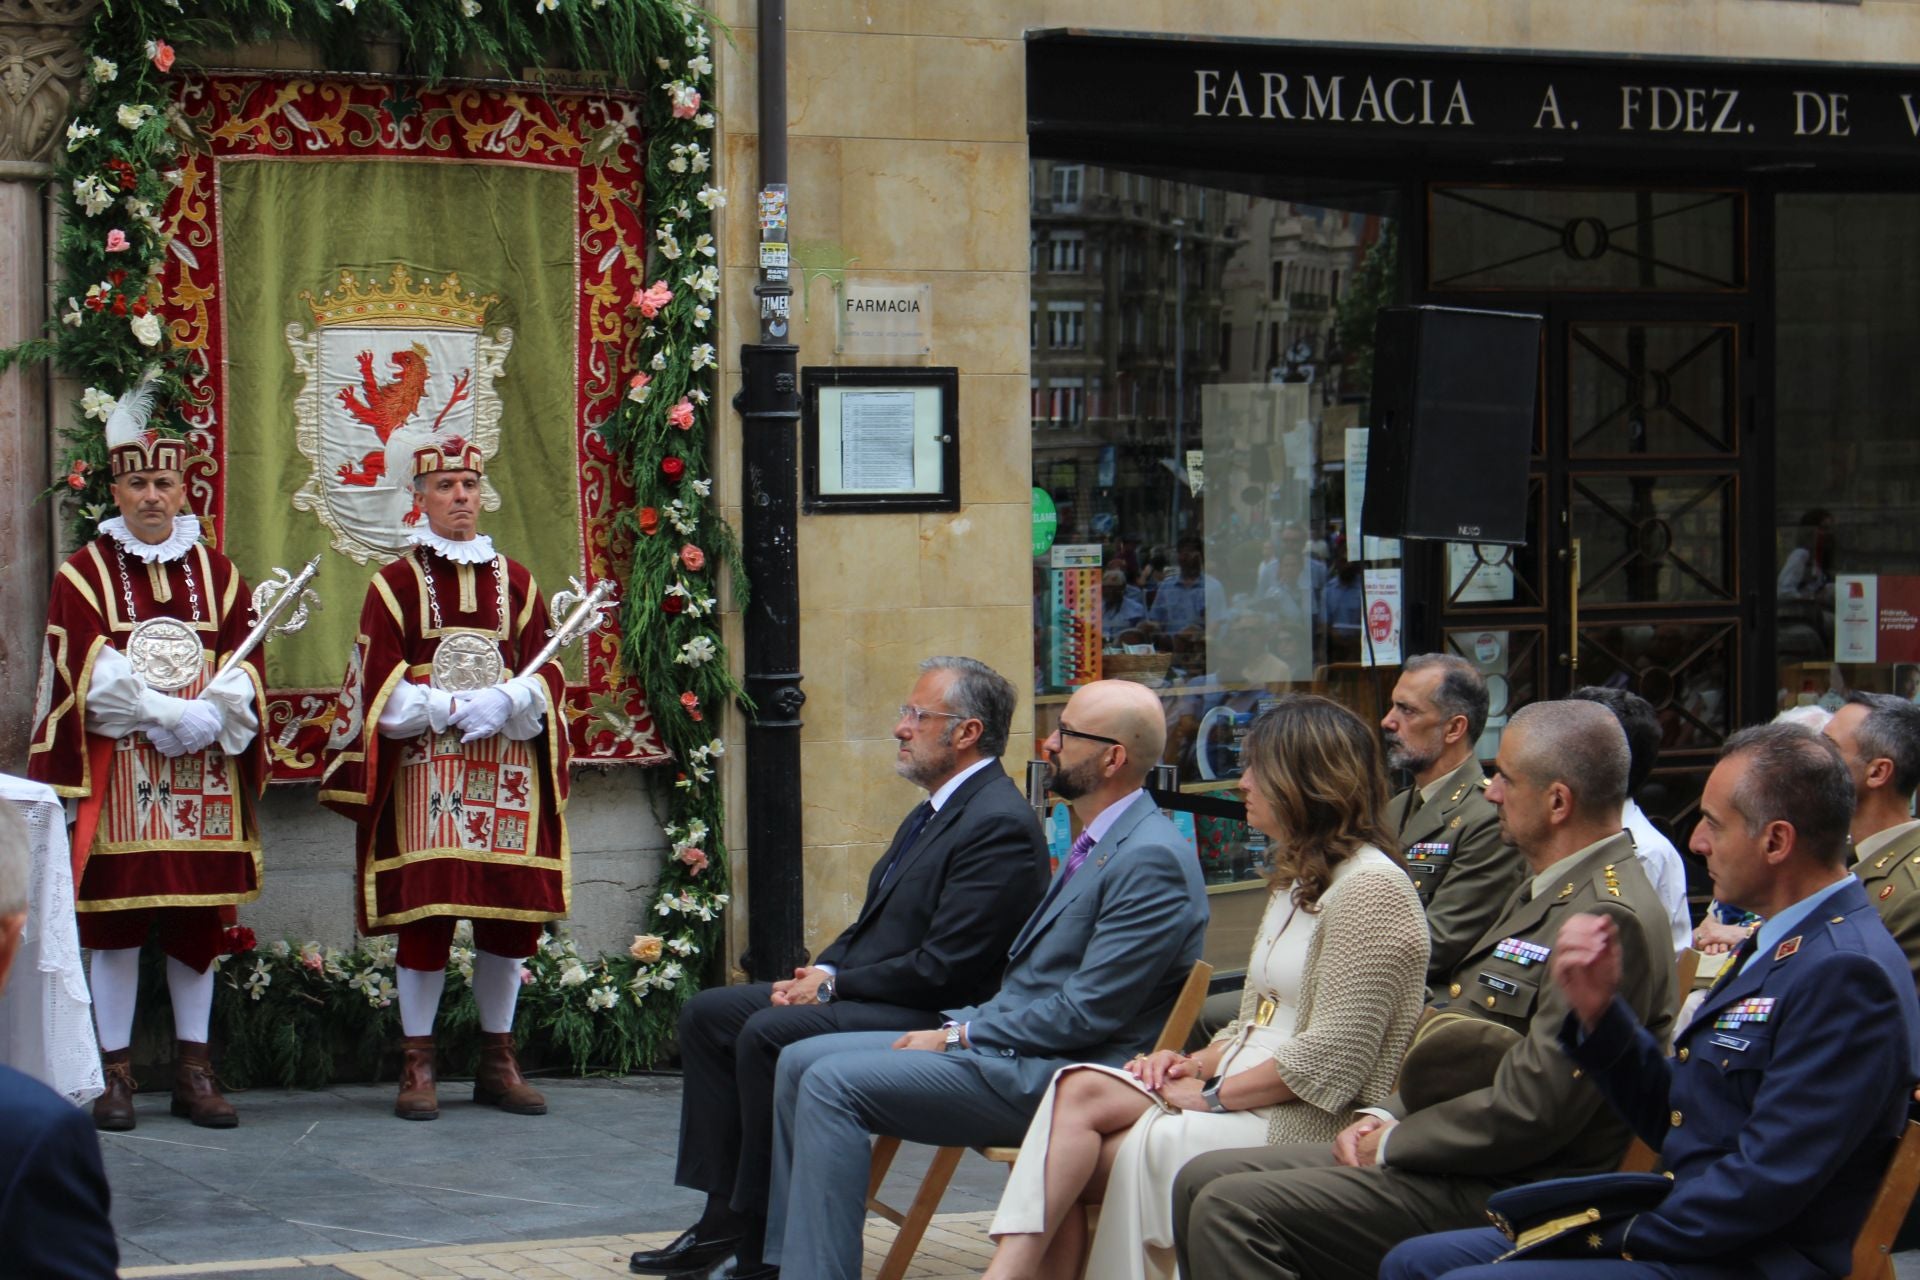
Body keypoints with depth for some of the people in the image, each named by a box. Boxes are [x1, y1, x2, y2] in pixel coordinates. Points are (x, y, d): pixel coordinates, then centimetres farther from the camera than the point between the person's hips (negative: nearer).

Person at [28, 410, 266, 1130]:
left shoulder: (217, 573, 12)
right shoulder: (85, 574, 3)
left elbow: (244, 666, 5)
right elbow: (90, 673, -8)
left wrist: (212, 717, -15)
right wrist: (170, 715, -17)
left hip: (205, 770, 3)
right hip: (117, 771, -3)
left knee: (199, 918, 4)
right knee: (115, 916, -3)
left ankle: (194, 1070, 10)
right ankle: (116, 1071, 3)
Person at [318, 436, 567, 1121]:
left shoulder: (516, 582, 13)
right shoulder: (396, 583, 5)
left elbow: (546, 676, 7)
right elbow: (380, 686, -2)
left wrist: (501, 703, -12)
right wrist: (452, 709, -13)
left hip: (505, 771, 3)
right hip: (423, 772, -3)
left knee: (511, 915, 2)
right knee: (424, 914, -6)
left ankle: (497, 1061, 13)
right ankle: (418, 1065, 2)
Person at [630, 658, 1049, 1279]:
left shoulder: (1000, 825, -17)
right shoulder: (937, 809, 16)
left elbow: (942, 969, -22)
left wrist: (833, 985, -13)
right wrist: (822, 972, 2)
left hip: (935, 1019, -11)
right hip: (857, 994, 11)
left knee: (768, 1033, -28)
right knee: (707, 1013, 5)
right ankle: (725, 1219, 2)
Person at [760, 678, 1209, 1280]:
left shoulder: (1151, 859, -17)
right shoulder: (1097, 845, 16)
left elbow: (1085, 1015, -20)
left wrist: (959, 1036, -13)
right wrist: (961, 1029, 6)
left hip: (1054, 1078, -10)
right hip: (1014, 1049, 10)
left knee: (832, 1083, -21)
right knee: (802, 1062, 6)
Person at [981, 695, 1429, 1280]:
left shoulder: (1372, 891, -11)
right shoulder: (1297, 880, 21)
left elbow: (1333, 1059, -18)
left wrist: (1214, 1094, -13)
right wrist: (1194, 1065, 4)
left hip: (1308, 1124, -9)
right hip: (1241, 1098, 9)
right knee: (1079, 1090, -16)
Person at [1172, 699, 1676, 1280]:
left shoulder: (1611, 918, -19)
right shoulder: (1544, 892, 17)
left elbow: (1530, 1110, -24)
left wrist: (1392, 1143, -11)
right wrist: (1385, 1119, 7)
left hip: (1494, 1190, -11)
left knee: (1232, 1212, -20)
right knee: (1202, 1181, 5)